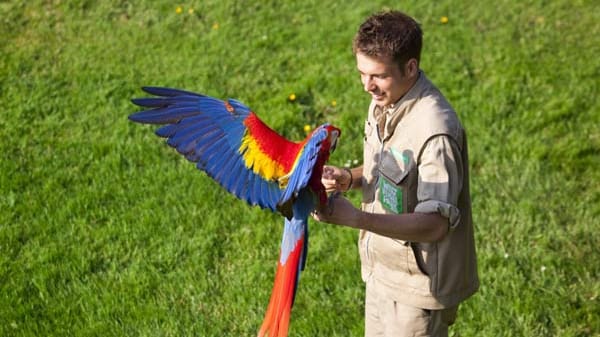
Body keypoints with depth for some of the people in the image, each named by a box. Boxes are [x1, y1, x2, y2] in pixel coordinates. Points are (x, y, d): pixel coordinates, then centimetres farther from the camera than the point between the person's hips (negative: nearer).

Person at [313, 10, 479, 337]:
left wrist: (356, 218, -39)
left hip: (419, 283, -8)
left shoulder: (436, 130, -28)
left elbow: (434, 224, -30)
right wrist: (350, 178, -7)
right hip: (382, 269, 8)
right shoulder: (384, 102, -1)